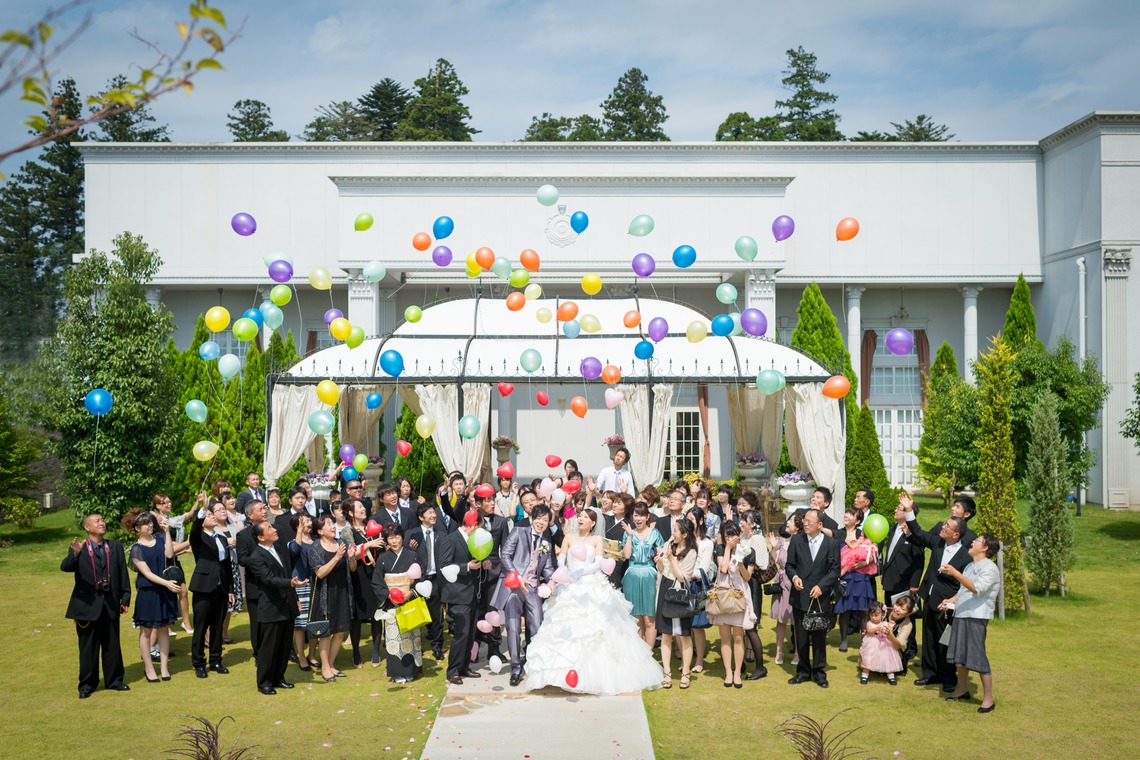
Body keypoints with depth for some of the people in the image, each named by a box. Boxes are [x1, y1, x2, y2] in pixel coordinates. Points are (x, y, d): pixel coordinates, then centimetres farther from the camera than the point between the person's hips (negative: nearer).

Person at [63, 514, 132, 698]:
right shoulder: (78, 549, -3)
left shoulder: (115, 546, 6)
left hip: (111, 604, 3)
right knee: (88, 647, 5)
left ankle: (114, 680, 23)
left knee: (112, 645, 11)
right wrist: (75, 553, -40)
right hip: (87, 605, -3)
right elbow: (65, 567, -21)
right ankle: (86, 684, 16)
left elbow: (123, 573, 6)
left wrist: (125, 598, 2)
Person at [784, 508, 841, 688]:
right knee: (801, 637, 8)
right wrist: (794, 577, -14)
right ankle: (803, 671, 20)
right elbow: (789, 565, 7)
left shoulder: (832, 544, -2)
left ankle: (819, 671, 19)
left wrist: (821, 586, -14)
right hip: (800, 597, 2)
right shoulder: (796, 540, 3)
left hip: (821, 597, -2)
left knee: (820, 637, 7)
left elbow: (835, 570, -2)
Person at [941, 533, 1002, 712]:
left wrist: (955, 573, -32)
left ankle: (988, 699, 1)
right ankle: (962, 690, 30)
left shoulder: (990, 568, -11)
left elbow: (977, 588, -25)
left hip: (977, 617, -9)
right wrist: (952, 600, 7)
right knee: (959, 653, 14)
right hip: (961, 614, 9)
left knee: (978, 657, -8)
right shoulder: (970, 566, 16)